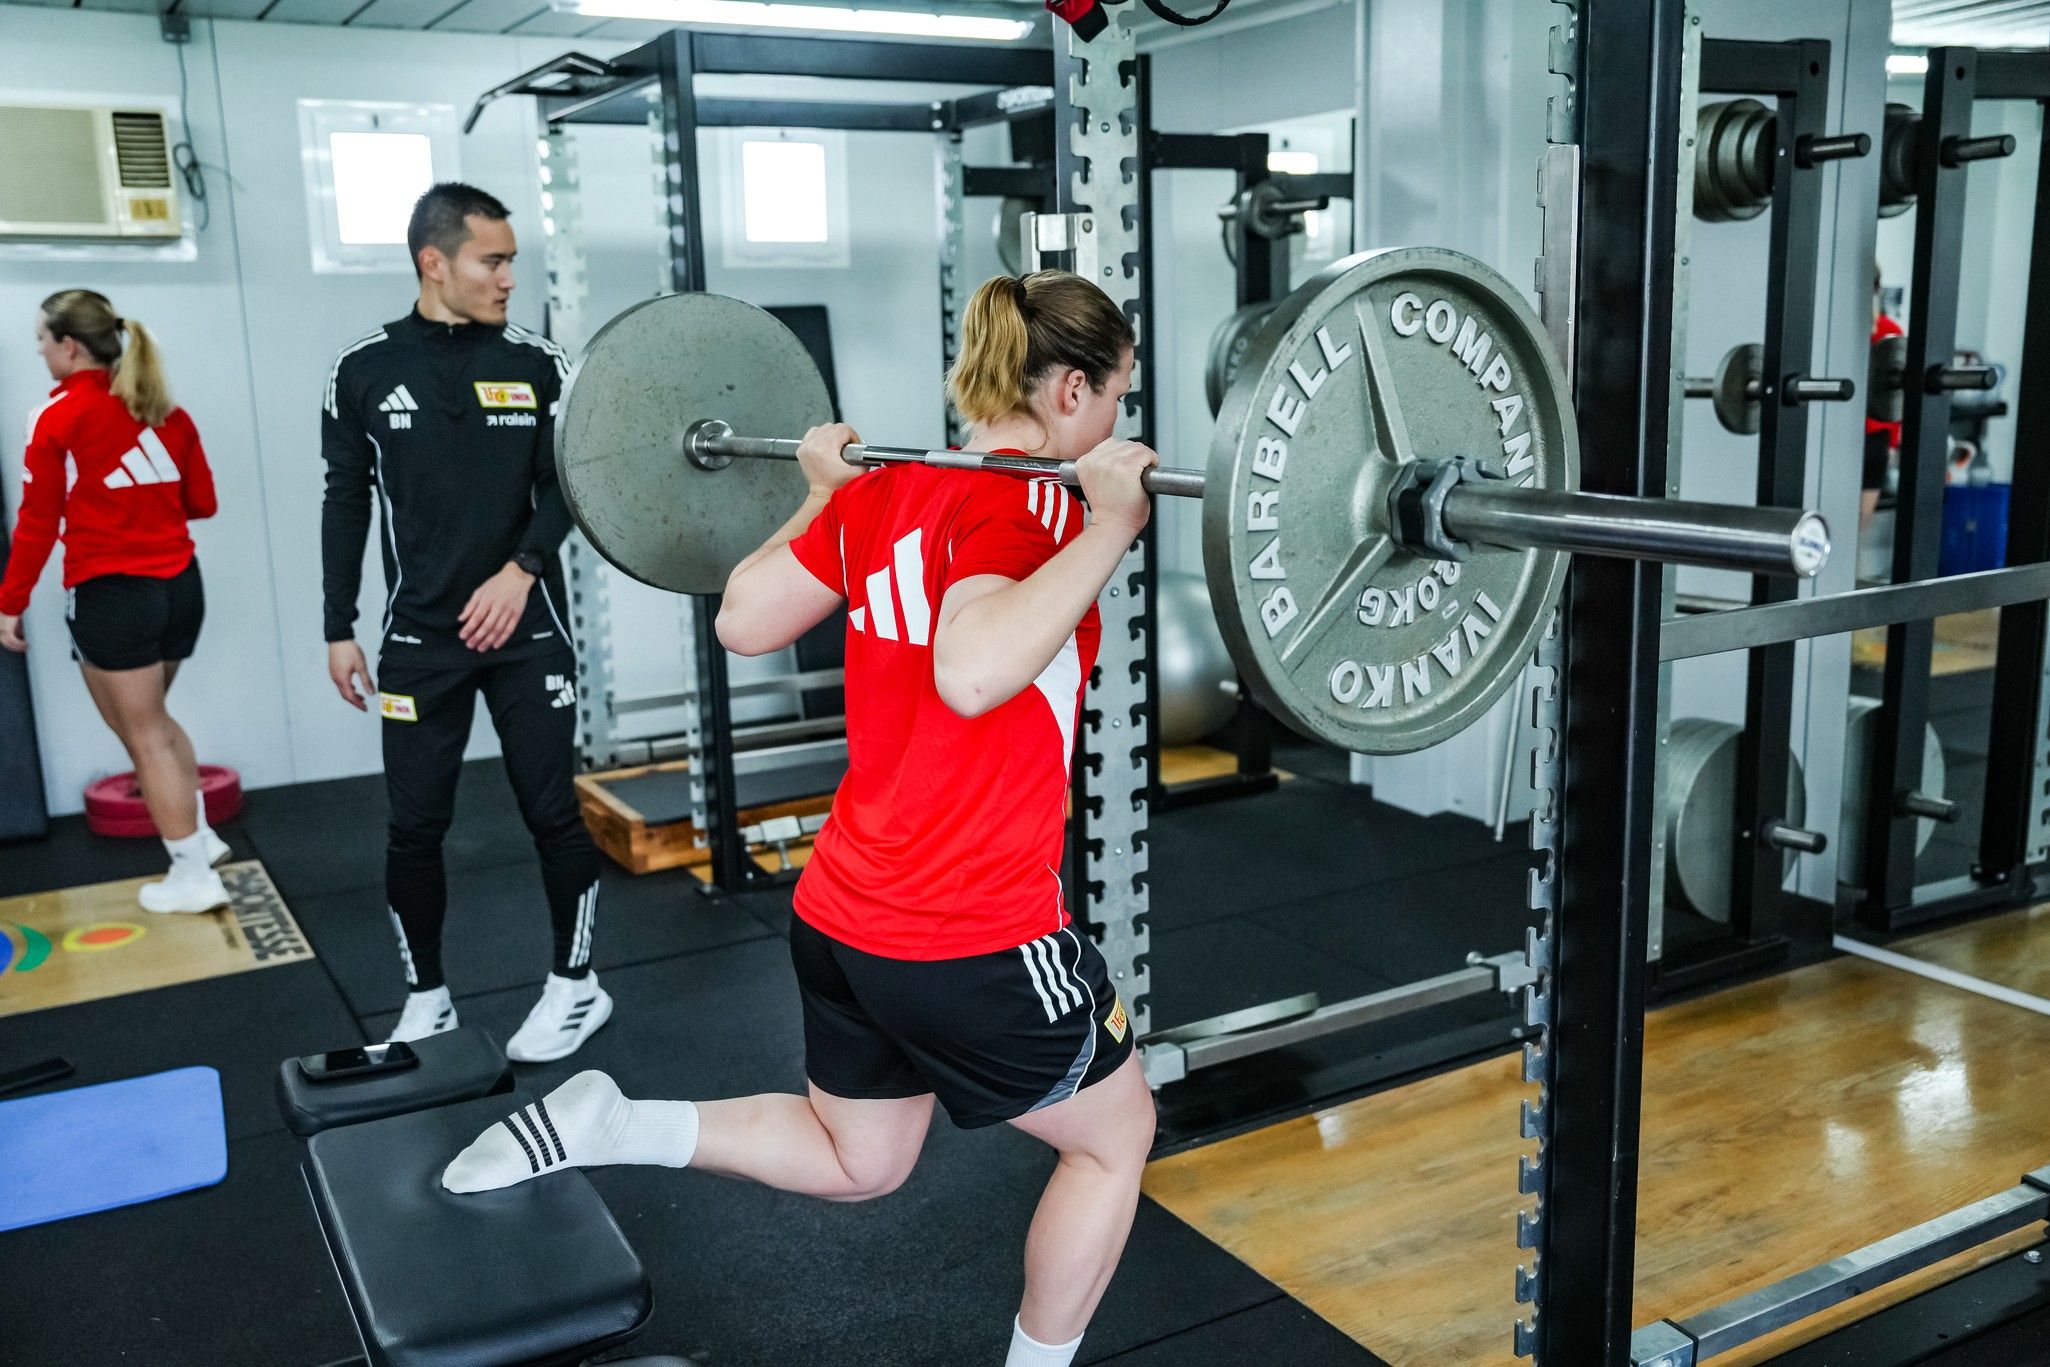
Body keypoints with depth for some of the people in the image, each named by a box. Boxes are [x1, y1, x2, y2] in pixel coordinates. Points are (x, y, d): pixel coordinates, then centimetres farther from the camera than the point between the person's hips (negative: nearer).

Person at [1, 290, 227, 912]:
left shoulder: (58, 417, -9)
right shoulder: (164, 410, 6)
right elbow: (201, 501, 10)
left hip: (111, 596, -6)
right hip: (181, 584, 6)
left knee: (144, 736, 5)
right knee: (153, 720, 25)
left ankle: (193, 877, 10)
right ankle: (199, 834, 30)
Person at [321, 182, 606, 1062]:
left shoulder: (539, 365, 1)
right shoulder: (364, 370, 1)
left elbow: (566, 483, 0)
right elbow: (346, 502, 5)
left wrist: (522, 568, -16)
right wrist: (339, 630, 5)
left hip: (527, 631, 0)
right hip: (420, 641, 0)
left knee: (552, 813, 4)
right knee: (415, 827, 5)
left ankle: (574, 985, 21)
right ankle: (426, 998, 22)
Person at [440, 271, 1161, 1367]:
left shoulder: (882, 492, 4)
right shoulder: (1019, 506, -19)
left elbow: (744, 619, 11)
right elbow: (974, 672, -38)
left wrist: (821, 493, 22)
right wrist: (1110, 524, -34)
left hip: (843, 914, 8)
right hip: (973, 939, -8)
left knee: (856, 1161, 28)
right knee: (1114, 1138, 19)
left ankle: (600, 1126, 15)